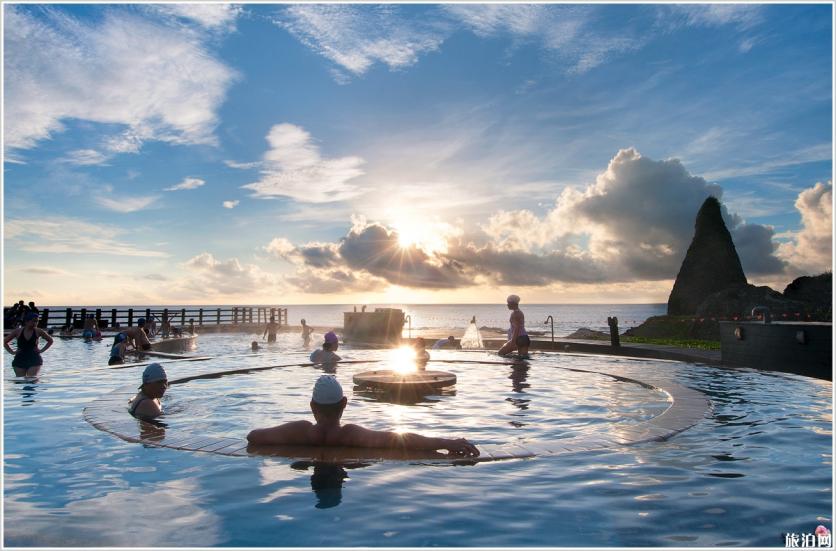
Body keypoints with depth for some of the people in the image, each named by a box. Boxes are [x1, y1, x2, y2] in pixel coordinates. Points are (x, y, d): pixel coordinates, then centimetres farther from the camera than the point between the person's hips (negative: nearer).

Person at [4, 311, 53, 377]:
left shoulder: (38, 331, -1)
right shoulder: (17, 331, 0)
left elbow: (50, 341, 12)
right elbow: (4, 342, 12)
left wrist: (42, 350, 2)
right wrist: (11, 352, 2)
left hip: (34, 361, -2)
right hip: (20, 360, 2)